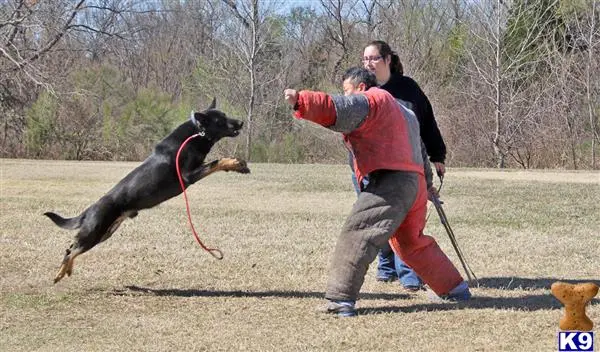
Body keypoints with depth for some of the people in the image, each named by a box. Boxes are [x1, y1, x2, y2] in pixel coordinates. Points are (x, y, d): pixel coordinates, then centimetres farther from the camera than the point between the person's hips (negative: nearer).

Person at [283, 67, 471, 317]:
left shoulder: (368, 100, 1)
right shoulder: (397, 108, 31)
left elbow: (337, 110, -18)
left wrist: (301, 101, -28)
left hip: (389, 182, -10)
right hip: (414, 182, 10)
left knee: (356, 235, -15)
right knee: (413, 243, 26)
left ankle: (341, 298, -25)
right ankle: (456, 289, 34)